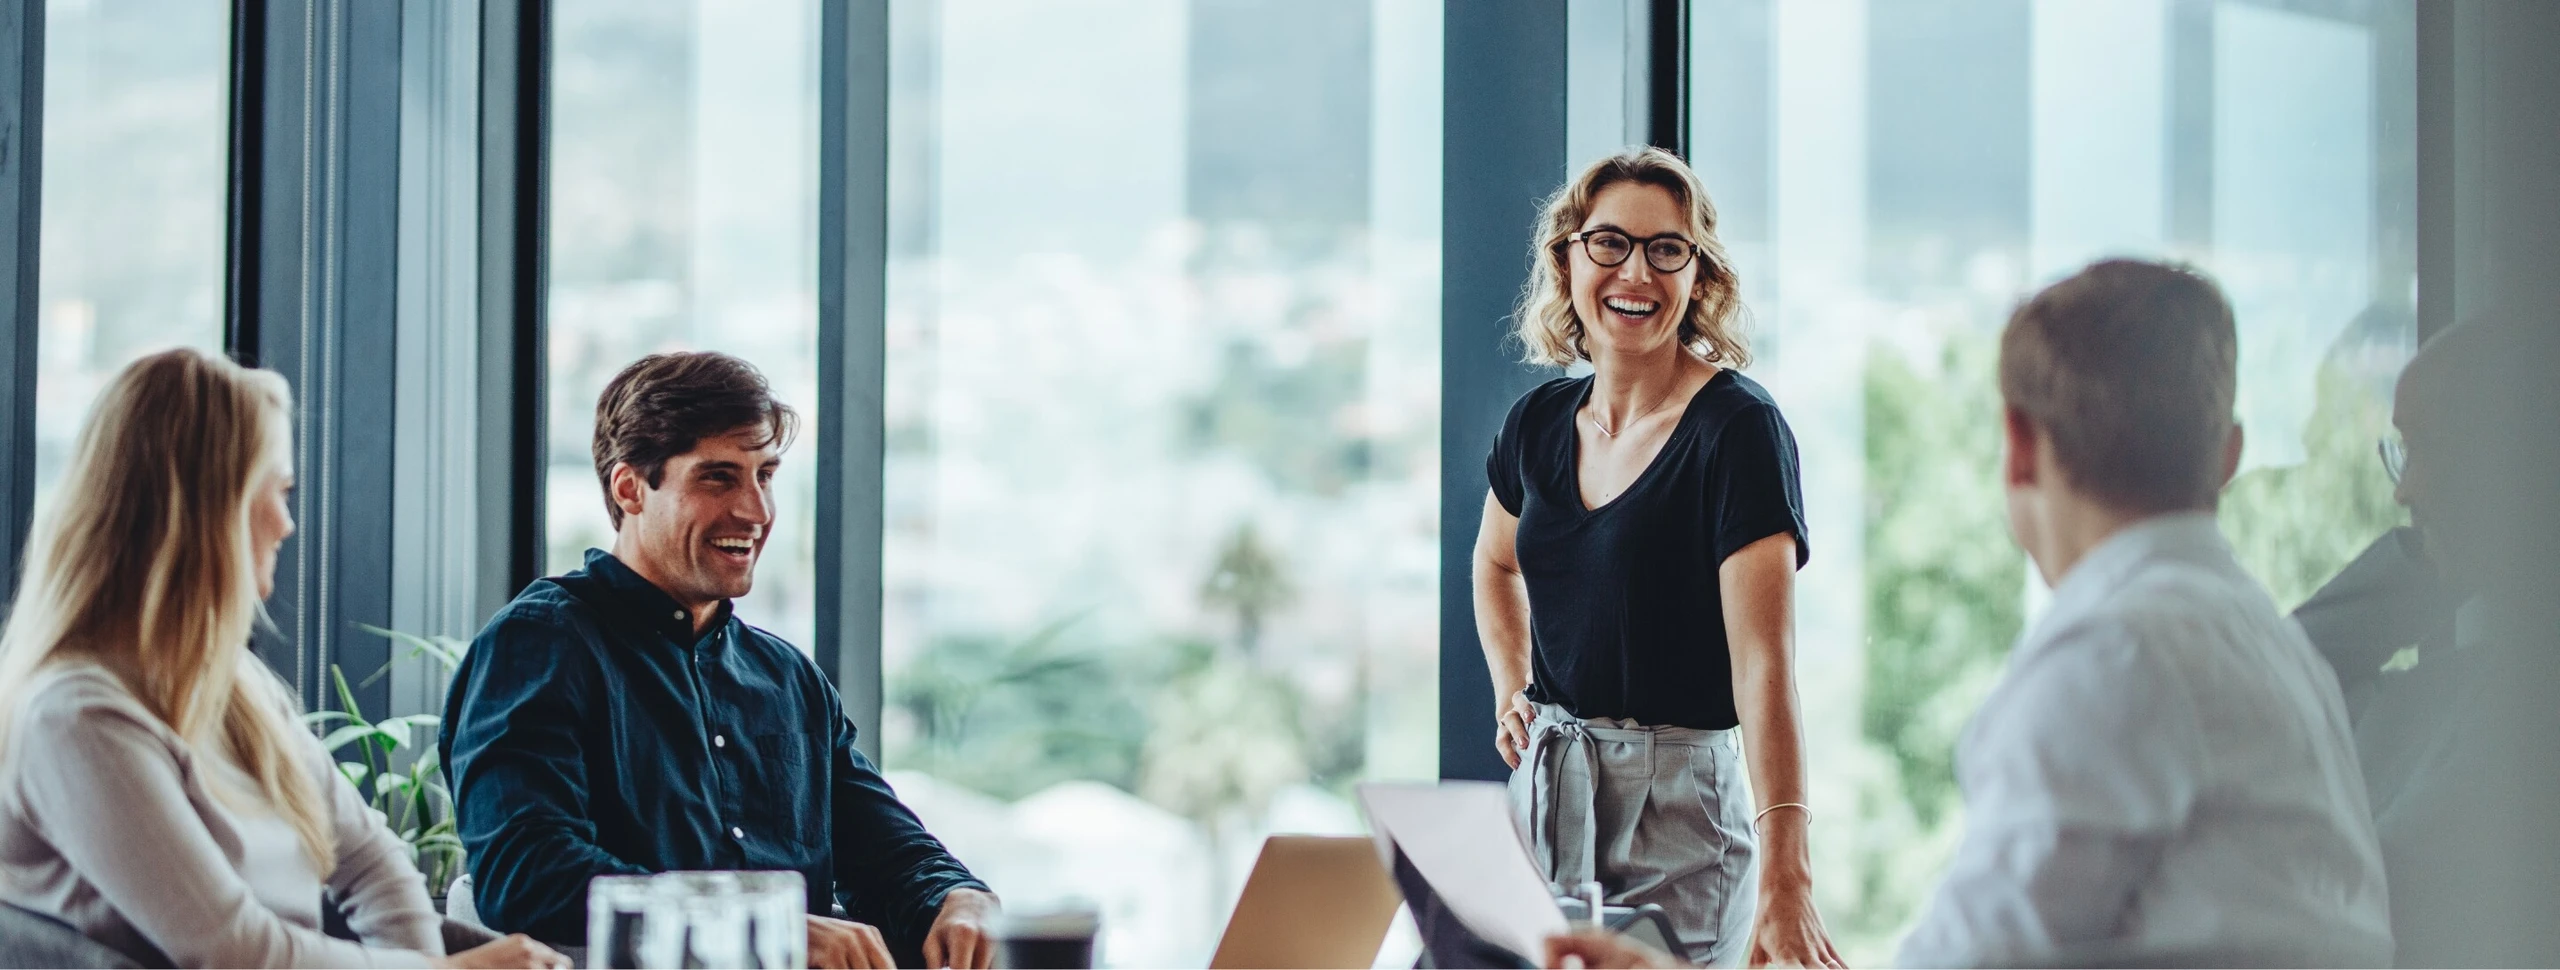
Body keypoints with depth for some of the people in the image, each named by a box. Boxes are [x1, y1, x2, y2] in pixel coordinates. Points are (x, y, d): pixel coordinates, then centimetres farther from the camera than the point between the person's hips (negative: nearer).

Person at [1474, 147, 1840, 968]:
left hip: (1678, 809, -6)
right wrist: (1511, 693, 11)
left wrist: (1784, 877, -33)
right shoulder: (1541, 423, 6)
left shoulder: (1737, 429, -13)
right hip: (1544, 791, 6)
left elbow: (1763, 660, -23)